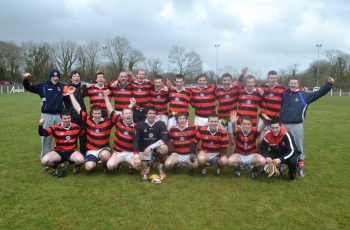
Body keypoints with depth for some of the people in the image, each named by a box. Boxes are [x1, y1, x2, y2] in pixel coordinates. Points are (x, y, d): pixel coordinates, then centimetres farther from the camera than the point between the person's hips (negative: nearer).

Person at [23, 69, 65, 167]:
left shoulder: (62, 86, 9)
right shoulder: (42, 86, 1)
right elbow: (28, 87, -4)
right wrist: (25, 79, -23)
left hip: (59, 115, 3)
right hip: (47, 116, -3)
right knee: (46, 139, 2)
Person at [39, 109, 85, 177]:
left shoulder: (76, 127, -1)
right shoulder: (55, 128, -5)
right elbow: (42, 133, -11)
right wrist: (41, 125, -31)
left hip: (72, 151, -1)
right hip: (59, 152, 1)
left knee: (80, 160, -34)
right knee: (44, 161, -26)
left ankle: (77, 167, 7)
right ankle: (56, 167, 11)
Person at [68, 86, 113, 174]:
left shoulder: (107, 121, -6)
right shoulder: (88, 120, -3)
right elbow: (77, 108, 0)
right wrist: (71, 94, 0)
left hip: (104, 148, -1)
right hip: (91, 150, 1)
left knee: (105, 155, -37)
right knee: (89, 167, -21)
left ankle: (105, 165, 0)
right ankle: (95, 160, 17)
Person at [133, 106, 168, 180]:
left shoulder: (161, 124, -10)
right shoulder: (140, 125, -10)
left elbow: (165, 139, -22)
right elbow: (135, 141, -14)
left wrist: (151, 147, -30)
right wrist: (137, 157, -25)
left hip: (156, 148, 0)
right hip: (143, 149, 0)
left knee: (164, 148, -35)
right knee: (144, 173, -15)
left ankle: (160, 168, -7)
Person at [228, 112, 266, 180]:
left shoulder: (253, 131, -16)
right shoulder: (238, 130, -17)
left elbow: (260, 129, -37)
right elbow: (234, 129, -41)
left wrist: (265, 122, -60)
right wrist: (233, 123, -66)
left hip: (252, 155, 0)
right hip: (239, 155, 0)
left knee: (262, 161, -30)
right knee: (230, 161, -31)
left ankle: (254, 170, 7)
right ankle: (238, 169, 7)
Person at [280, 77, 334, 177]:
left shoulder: (304, 95, 5)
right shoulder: (284, 95, 11)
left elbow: (319, 93, 2)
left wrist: (329, 84, -9)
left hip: (296, 126, -2)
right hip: (283, 125, 2)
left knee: (298, 147, 6)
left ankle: (301, 167, 18)